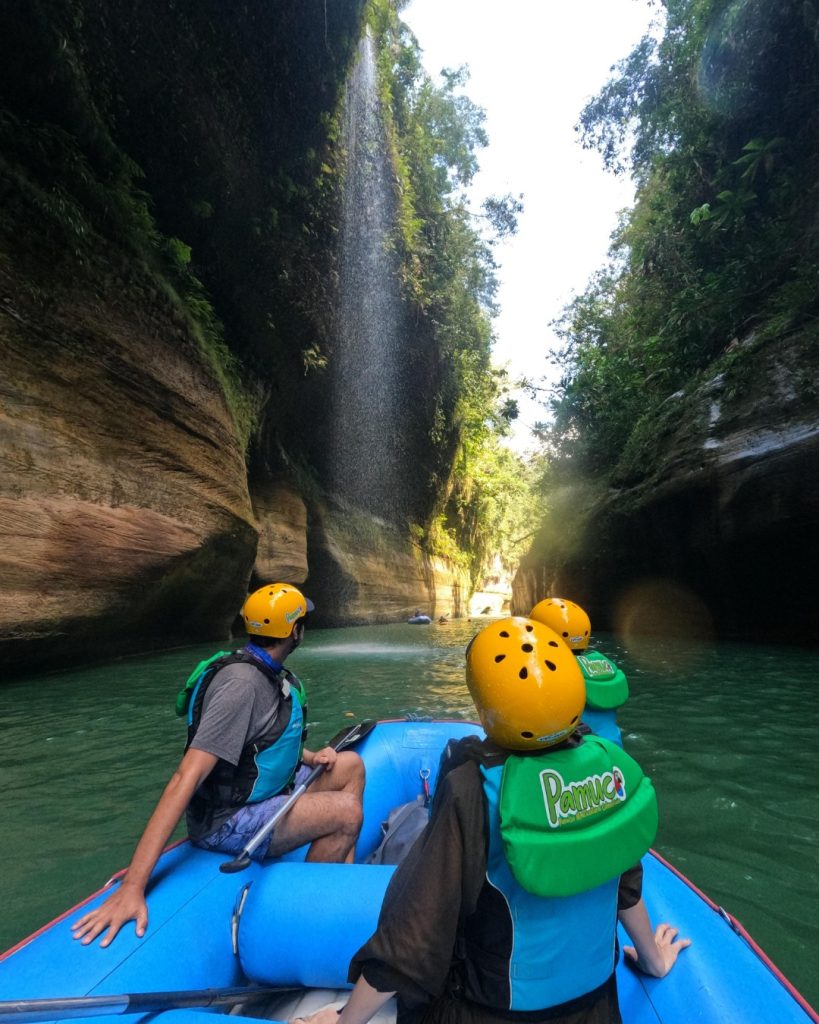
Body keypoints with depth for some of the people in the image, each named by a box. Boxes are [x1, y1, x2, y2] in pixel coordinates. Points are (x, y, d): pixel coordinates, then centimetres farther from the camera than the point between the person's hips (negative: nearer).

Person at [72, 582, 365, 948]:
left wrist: (310, 757, 4)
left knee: (350, 765, 8)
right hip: (228, 822, -9)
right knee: (346, 812, -20)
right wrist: (132, 886, -33)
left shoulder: (269, 672, 3)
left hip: (262, 791, 10)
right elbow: (186, 778, -31)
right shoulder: (242, 682, -27)